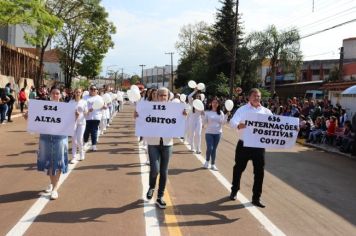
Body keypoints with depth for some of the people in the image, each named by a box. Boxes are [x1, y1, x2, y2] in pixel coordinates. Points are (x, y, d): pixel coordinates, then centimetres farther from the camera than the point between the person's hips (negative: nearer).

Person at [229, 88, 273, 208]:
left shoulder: (266, 111, 5)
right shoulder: (242, 109, -5)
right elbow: (232, 122, -18)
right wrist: (239, 125, -40)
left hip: (259, 146, 2)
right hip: (244, 145, -2)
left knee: (259, 171, 2)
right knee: (238, 169, 12)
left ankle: (256, 198, 13)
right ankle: (234, 191, 34)